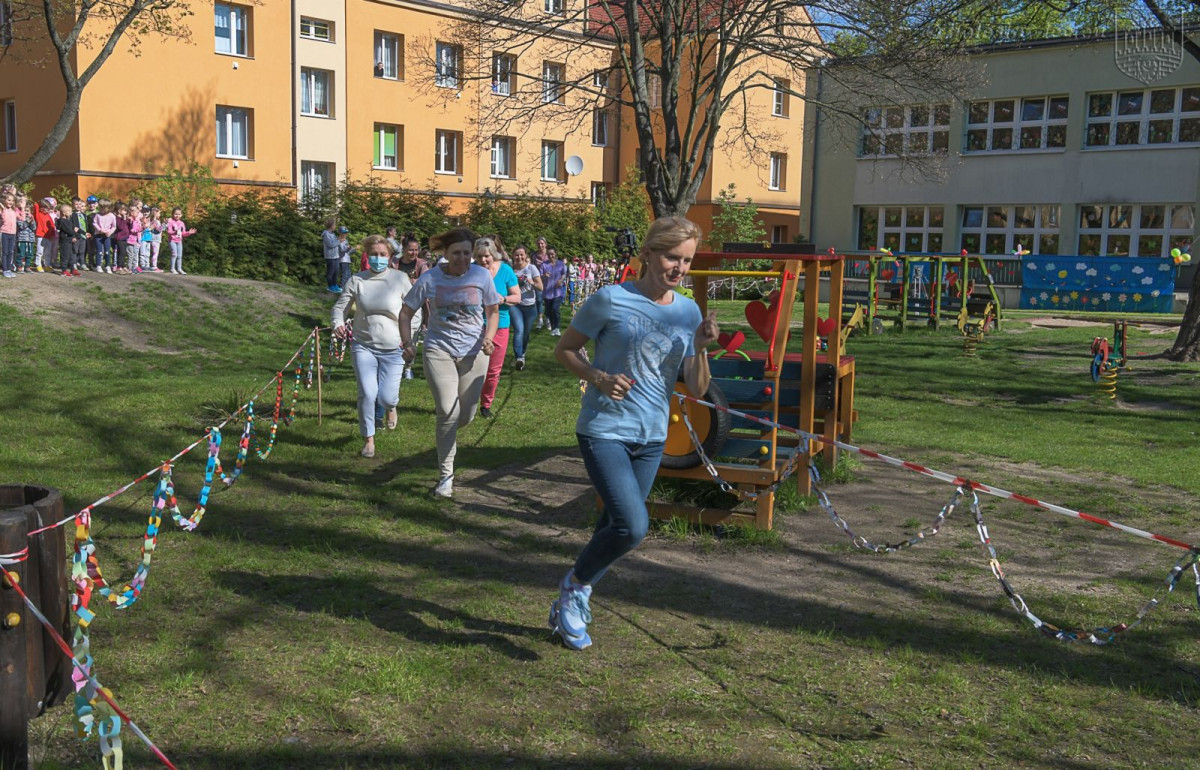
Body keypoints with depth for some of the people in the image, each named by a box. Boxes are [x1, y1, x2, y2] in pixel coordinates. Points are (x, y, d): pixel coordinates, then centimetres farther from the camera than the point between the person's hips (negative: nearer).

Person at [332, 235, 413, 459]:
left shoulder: (400, 279, -4)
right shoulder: (356, 280, -3)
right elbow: (340, 306, 4)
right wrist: (338, 324, -17)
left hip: (393, 348, 0)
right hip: (363, 346, 0)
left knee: (386, 397, -2)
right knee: (367, 394, -8)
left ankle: (391, 406, 39)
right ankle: (368, 438, 14)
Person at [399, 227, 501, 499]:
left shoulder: (481, 276, -3)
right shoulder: (429, 279, -5)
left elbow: (493, 312, 9)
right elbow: (406, 313, 3)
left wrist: (488, 337, -10)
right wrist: (407, 344, -11)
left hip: (473, 353, 2)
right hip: (439, 351, -2)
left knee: (466, 416, 5)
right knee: (448, 412, -14)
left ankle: (448, 435, 44)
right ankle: (445, 476, -1)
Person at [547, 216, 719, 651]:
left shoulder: (689, 312, 3)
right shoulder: (612, 301, -10)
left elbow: (697, 390, 3)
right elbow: (564, 350, -1)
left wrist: (701, 348, -15)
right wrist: (598, 378, -18)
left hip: (651, 438, 6)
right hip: (605, 432, -6)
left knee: (615, 526, 14)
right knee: (633, 526, -20)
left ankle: (568, 607, 36)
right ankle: (575, 587, 8)